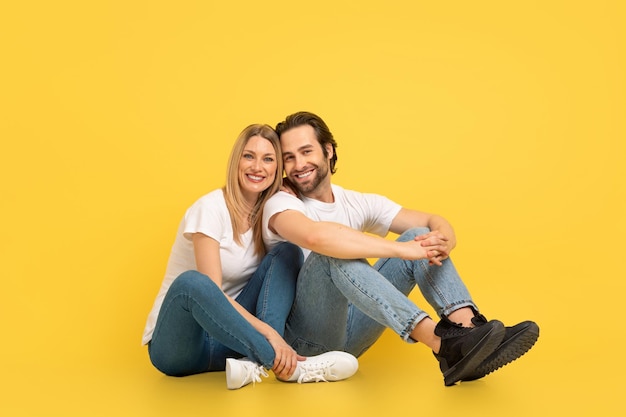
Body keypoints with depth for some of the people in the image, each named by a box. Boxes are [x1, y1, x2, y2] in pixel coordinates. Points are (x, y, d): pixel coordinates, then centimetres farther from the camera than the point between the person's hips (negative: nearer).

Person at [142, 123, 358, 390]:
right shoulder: (210, 208, -15)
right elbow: (211, 291, -23)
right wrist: (269, 332, -32)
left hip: (227, 339, 5)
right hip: (176, 344, -5)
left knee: (288, 252, -10)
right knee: (192, 282, -38)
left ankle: (257, 363, -29)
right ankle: (291, 367, -35)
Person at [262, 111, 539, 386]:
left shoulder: (357, 203, 9)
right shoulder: (281, 204, -9)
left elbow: (434, 221, 3)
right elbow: (315, 236, -34)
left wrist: (442, 241, -22)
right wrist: (402, 249, -34)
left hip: (350, 332, 5)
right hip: (306, 334, -5)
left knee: (420, 236, -7)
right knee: (332, 253, -34)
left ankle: (469, 327, -28)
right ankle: (443, 342, -43)